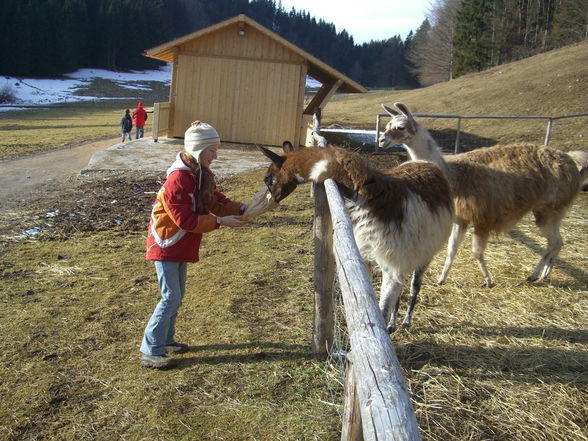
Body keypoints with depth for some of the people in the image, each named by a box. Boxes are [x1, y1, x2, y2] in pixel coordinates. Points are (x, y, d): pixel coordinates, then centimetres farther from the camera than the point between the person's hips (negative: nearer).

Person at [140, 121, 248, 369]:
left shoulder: (202, 175, 5)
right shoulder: (178, 179, -25)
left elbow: (216, 201, 7)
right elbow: (186, 220, -26)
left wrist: (241, 209, -9)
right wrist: (220, 221, -27)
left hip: (182, 246, 9)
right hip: (166, 245, -9)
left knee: (177, 295, 17)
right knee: (171, 298, -7)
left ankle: (166, 340, 31)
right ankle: (150, 352, 3)